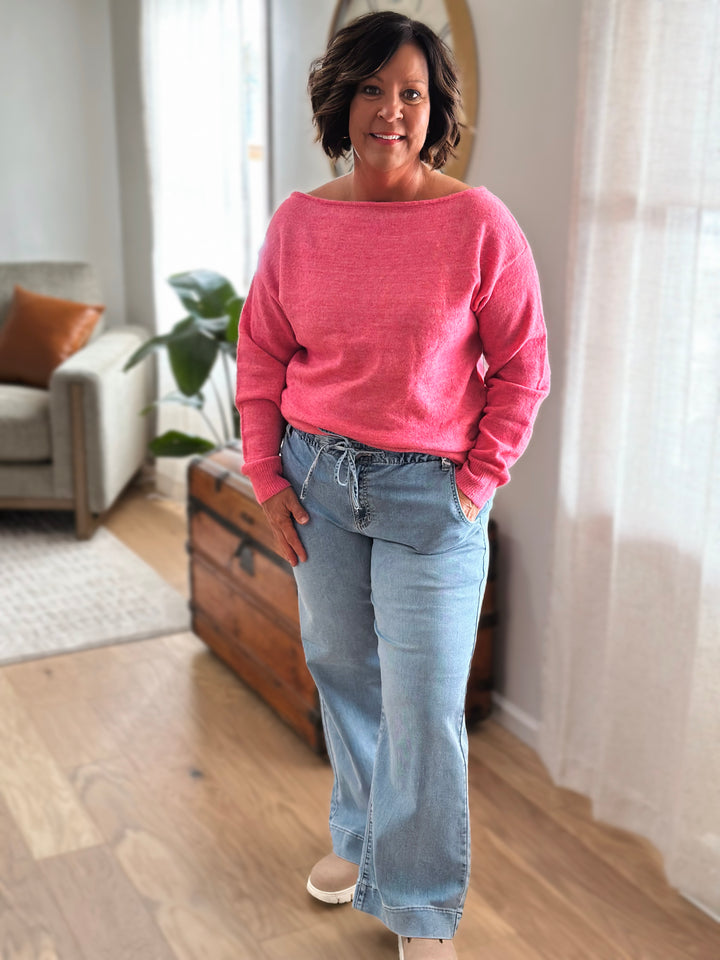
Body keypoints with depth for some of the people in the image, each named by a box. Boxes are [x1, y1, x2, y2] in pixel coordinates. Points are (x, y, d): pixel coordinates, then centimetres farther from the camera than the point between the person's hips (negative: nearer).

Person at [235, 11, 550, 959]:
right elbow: (261, 355, 8)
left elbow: (522, 366, -5)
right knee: (340, 665, 18)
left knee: (423, 705, 1)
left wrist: (474, 483, -8)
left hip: (427, 492, -4)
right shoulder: (298, 220, 1)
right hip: (317, 480, 4)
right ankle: (362, 832, 43)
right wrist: (268, 476, 2)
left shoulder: (478, 222, -9)